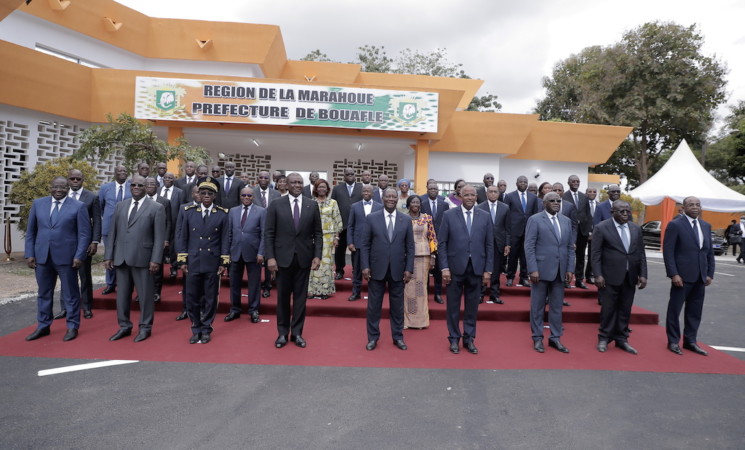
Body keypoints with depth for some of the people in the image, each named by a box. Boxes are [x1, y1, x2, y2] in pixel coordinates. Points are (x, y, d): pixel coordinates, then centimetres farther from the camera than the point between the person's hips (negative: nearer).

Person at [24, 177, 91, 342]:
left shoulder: (78, 206, -4)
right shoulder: (38, 204, 7)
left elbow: (84, 234, -6)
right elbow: (31, 231, 10)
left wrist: (79, 256, -12)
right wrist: (29, 254, 3)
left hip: (66, 257, -4)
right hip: (42, 257, 4)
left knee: (70, 294, 5)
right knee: (44, 293, 14)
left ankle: (72, 327, 16)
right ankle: (43, 326, 26)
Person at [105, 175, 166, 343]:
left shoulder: (156, 208, -2)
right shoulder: (120, 206, 13)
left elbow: (160, 237, -6)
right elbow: (113, 233, 12)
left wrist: (156, 260, -12)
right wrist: (108, 256, 6)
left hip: (142, 258, -5)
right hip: (121, 258, 5)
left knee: (145, 295, 3)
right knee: (122, 294, 12)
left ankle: (145, 327, 16)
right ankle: (124, 326, 26)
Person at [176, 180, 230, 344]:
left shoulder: (222, 214, -1)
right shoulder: (189, 212, 4)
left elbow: (225, 240, 0)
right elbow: (182, 237, 6)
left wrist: (224, 262, -4)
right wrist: (182, 260, 1)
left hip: (212, 263, -1)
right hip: (193, 262, 2)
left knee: (210, 298, 6)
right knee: (192, 297, 6)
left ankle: (206, 329, 20)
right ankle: (196, 329, 22)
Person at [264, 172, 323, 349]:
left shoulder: (312, 205, 3)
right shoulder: (276, 205, -1)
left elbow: (318, 233, 4)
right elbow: (269, 233, -2)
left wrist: (317, 255, -4)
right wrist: (270, 257, -9)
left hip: (304, 257, 1)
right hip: (283, 257, -1)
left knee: (300, 296, 8)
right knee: (283, 296, 9)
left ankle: (297, 333, 20)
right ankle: (282, 333, 22)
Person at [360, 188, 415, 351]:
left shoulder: (406, 220, 3)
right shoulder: (371, 218, -1)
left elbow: (410, 247, 4)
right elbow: (365, 245, -1)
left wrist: (409, 269, -3)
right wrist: (365, 266, -7)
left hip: (397, 270, 1)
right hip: (377, 269, -1)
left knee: (397, 305, 11)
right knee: (374, 305, 8)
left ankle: (398, 337, 26)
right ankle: (373, 337, 22)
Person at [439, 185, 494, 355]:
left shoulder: (485, 216, 5)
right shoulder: (449, 215, -1)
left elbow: (489, 245, 5)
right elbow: (442, 243, -2)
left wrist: (488, 270, 1)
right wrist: (444, 267, -7)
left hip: (477, 268, 2)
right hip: (455, 267, -1)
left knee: (472, 306, 10)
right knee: (453, 305, 8)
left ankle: (469, 339, 24)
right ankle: (454, 338, 22)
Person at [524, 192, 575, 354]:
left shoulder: (566, 221, 12)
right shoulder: (534, 220, -4)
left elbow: (570, 247, 12)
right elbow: (529, 247, -9)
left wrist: (570, 269, 4)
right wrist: (533, 269, -15)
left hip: (560, 271, 5)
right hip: (541, 270, -4)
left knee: (557, 307, 10)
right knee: (537, 307, 5)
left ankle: (555, 338, 22)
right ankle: (537, 338, 17)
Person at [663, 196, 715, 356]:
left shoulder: (706, 226, 13)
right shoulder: (675, 225, -7)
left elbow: (709, 252, 15)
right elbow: (668, 251, -11)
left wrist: (710, 274, 7)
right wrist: (674, 274, -16)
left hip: (700, 277, 6)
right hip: (682, 276, -6)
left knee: (695, 312, 12)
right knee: (675, 310, 4)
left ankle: (690, 341, 23)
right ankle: (673, 342, 15)